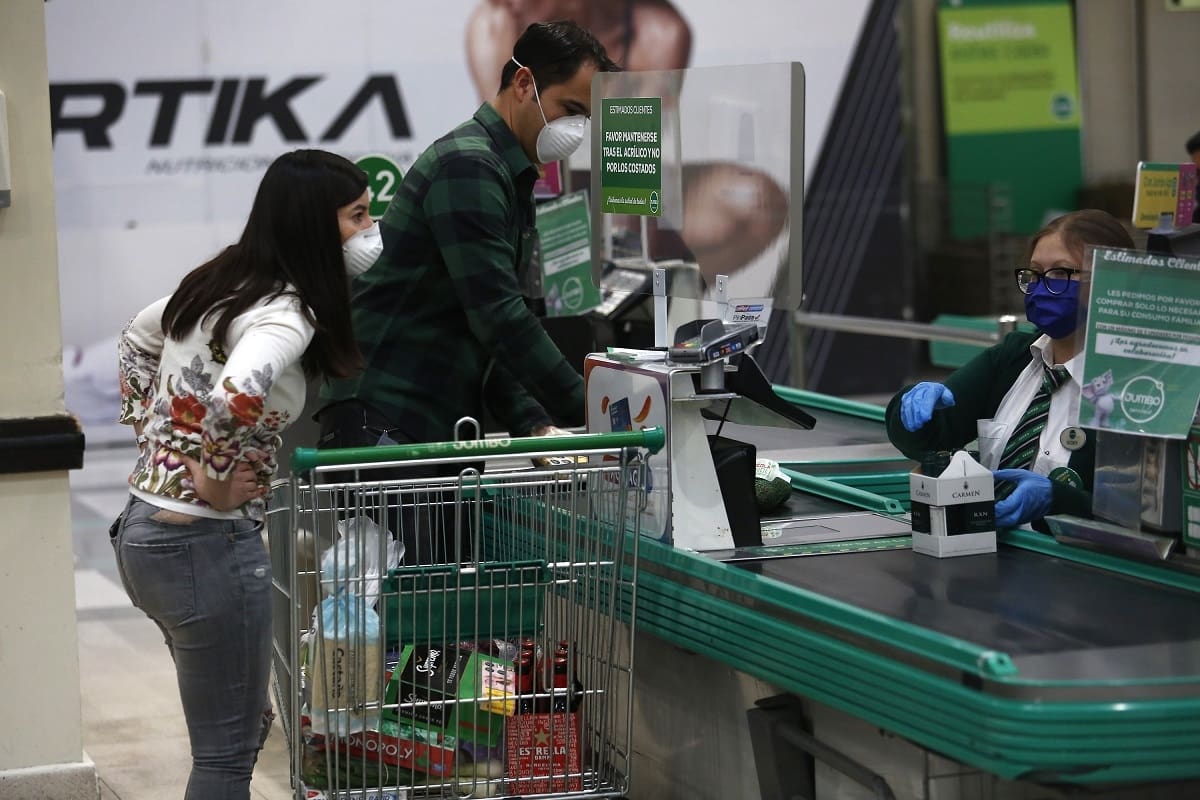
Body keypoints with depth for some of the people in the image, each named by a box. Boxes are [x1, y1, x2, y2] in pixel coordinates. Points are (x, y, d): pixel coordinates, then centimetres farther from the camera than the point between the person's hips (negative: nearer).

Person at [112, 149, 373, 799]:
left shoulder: (216, 283, 9)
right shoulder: (284, 312, -19)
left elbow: (135, 342, 27)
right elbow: (237, 395, -40)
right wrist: (217, 479, -23)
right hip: (207, 544, -9)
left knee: (242, 726, 20)